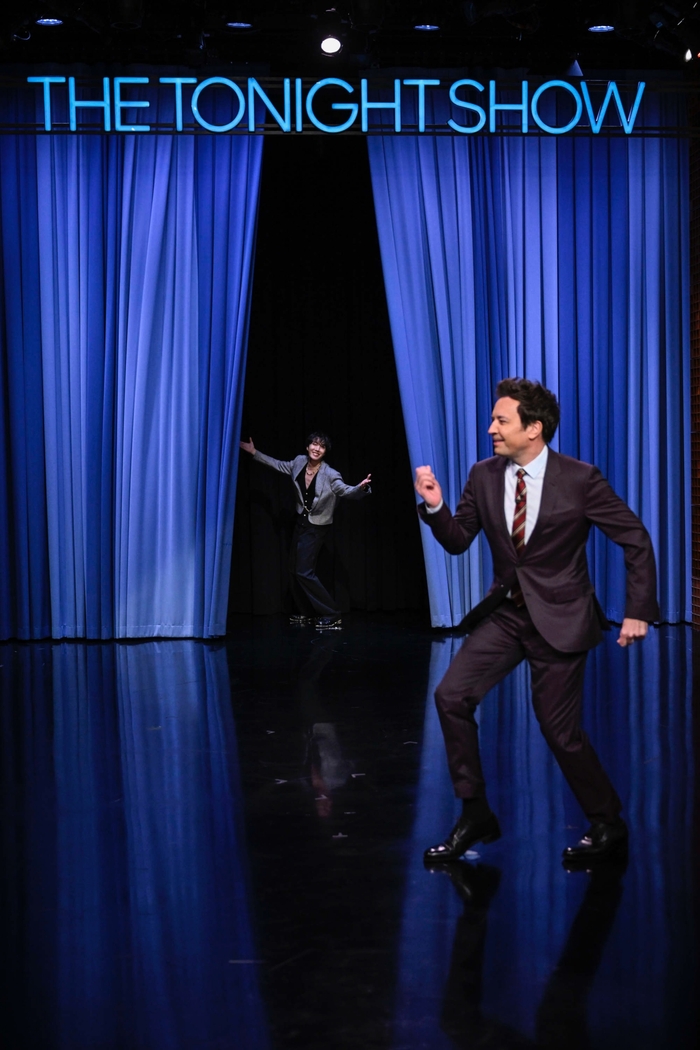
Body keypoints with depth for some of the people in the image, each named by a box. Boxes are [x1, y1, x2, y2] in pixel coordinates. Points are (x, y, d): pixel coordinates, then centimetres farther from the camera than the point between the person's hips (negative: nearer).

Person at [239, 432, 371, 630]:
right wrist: (254, 453, 19)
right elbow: (279, 465, 14)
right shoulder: (299, 462, -5)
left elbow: (346, 491, -30)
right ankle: (304, 612, 29)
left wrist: (360, 487, -52)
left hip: (316, 527, -7)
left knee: (304, 572, -12)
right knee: (294, 569, 13)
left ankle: (332, 617, -8)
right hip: (301, 522, 7)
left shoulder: (329, 475, -23)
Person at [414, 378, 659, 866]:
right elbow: (458, 540, 6)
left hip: (559, 618, -5)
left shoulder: (580, 479, -13)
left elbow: (636, 540, -7)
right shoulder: (484, 476, -1)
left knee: (560, 729, -2)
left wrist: (639, 611, -10)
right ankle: (475, 817, 6)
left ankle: (609, 827, 21)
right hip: (507, 612, 5)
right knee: (452, 696, -8)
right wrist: (436, 506, -14)